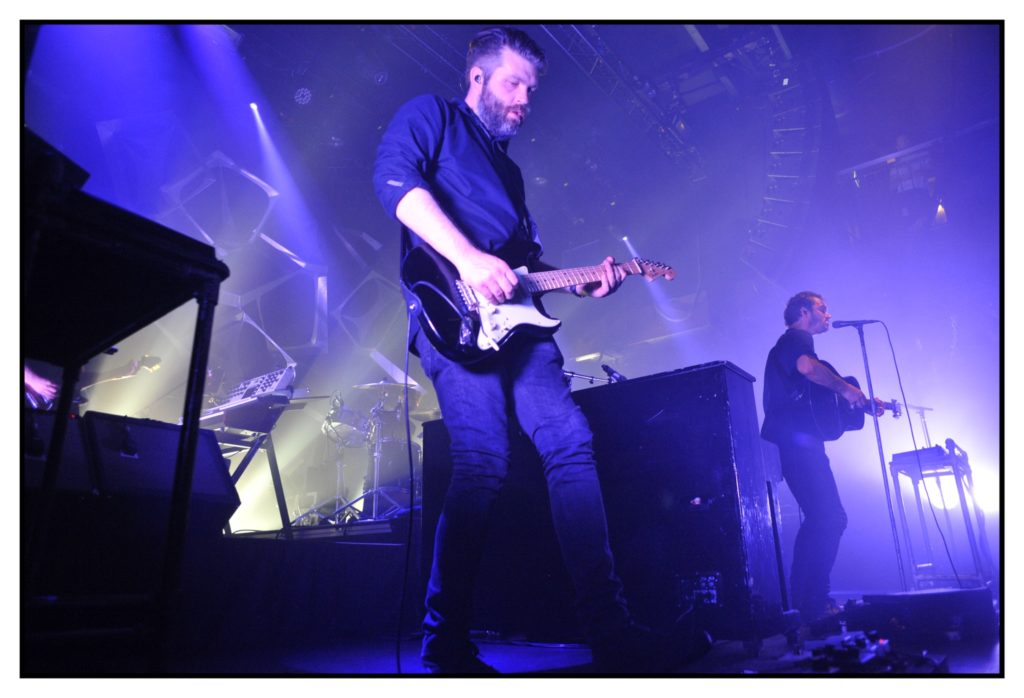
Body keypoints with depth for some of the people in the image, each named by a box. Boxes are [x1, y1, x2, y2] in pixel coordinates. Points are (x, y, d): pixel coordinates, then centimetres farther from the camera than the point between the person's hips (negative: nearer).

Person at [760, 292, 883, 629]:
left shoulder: (795, 342, 28)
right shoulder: (796, 338, -3)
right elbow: (806, 366, -28)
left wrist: (861, 401, 22)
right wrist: (845, 387, -18)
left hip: (797, 443, 11)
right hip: (796, 440, -11)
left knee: (818, 520, 14)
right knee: (831, 519, -12)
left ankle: (803, 601, 20)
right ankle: (815, 605, -8)